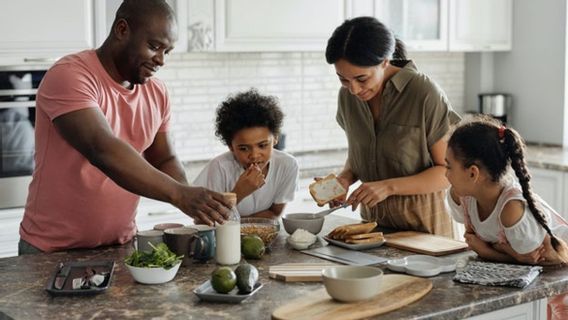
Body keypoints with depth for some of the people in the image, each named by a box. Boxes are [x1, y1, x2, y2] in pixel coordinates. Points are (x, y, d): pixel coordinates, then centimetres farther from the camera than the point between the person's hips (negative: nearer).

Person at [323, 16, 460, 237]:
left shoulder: (424, 93, -19)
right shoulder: (348, 96, -3)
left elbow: (449, 171, -14)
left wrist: (389, 187, -24)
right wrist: (345, 178, -9)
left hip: (422, 222, -4)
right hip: (372, 219, 4)